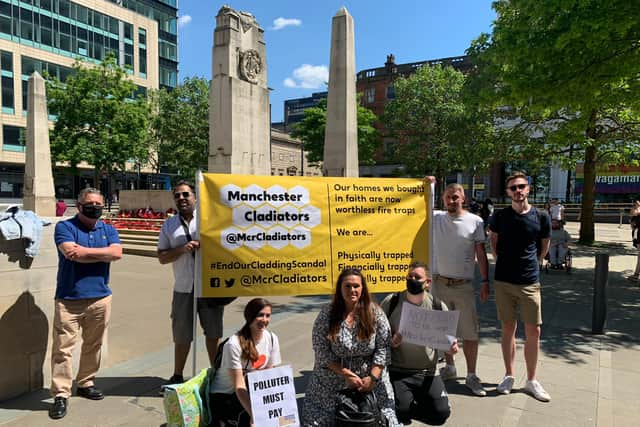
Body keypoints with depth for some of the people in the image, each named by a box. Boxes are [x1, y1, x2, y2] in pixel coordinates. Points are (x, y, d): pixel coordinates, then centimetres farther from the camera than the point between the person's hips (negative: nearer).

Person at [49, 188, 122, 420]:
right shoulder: (65, 227, 0)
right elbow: (70, 252, -18)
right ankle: (61, 394, 7)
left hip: (100, 298, 4)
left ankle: (85, 383, 29)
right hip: (69, 299, -3)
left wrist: (85, 251, -12)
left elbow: (117, 252, -8)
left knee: (93, 345, 14)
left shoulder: (108, 230, 10)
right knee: (62, 347, -3)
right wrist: (103, 254, -10)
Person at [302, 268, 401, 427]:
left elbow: (383, 348, -6)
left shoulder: (375, 312, -6)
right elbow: (321, 351, -8)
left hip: (370, 377, 0)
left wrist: (372, 377, -14)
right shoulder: (327, 313, -7)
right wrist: (346, 374, -14)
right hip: (334, 379, 0)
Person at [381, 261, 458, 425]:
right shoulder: (391, 302, -7)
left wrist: (451, 347, -14)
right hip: (397, 371, -2)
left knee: (441, 413, -8)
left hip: (427, 373, 2)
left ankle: (408, 408, 22)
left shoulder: (438, 306, -2)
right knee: (400, 413, -18)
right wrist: (390, 342, -23)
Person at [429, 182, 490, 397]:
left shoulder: (475, 222, -2)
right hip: (439, 283, 2)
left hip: (464, 285, -2)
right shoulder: (435, 218, 2)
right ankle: (449, 367, 34)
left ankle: (471, 376, 18)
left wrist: (485, 281, -5)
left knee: (470, 332, 3)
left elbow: (481, 254, -1)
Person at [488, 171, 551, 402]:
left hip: (530, 282, 0)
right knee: (508, 329, 9)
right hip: (503, 281, 0)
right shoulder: (500, 216, -2)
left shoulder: (541, 217, -2)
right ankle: (509, 376, 22)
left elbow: (544, 247, 12)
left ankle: (531, 380, 20)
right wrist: (503, 262, 8)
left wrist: (531, 265, 11)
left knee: (533, 332, 4)